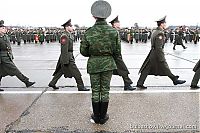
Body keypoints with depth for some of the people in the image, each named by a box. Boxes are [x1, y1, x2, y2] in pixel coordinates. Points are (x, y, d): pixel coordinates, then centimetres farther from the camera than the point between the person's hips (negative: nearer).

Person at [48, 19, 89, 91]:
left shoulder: (69, 35, 14)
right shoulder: (64, 36, -18)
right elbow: (64, 49, -22)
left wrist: (72, 56, 23)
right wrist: (66, 61, -23)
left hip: (70, 56, 10)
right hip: (67, 57, -10)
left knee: (60, 71, 17)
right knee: (76, 73, -3)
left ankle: (52, 83, 27)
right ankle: (80, 87, 6)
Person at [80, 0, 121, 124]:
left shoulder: (89, 32, -10)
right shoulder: (114, 31, -8)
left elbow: (83, 51, -5)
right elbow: (117, 52, -5)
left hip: (93, 64, 0)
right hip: (108, 63, 1)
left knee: (95, 90, 11)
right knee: (105, 90, 10)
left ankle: (96, 116, 23)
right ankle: (103, 117, 21)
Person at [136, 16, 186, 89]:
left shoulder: (155, 32, 11)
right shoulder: (160, 33, -18)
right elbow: (159, 48, -22)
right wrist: (162, 59, -19)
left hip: (152, 54, 9)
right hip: (157, 54, -9)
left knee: (146, 70, 8)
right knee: (165, 68, 6)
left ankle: (140, 83, 11)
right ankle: (175, 80, 23)